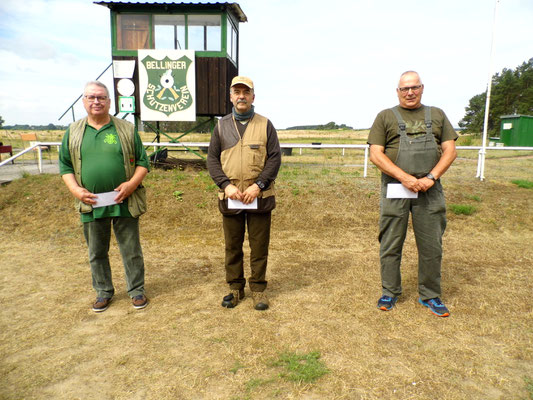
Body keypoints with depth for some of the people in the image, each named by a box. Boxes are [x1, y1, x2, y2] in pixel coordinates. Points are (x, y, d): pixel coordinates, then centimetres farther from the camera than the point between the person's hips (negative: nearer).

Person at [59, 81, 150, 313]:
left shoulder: (127, 130, 2)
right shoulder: (73, 132, 8)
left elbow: (142, 162, 2)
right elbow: (65, 166, 9)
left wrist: (132, 183, -14)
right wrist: (76, 190, -7)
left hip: (125, 204, -2)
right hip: (91, 205, 2)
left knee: (131, 251, 8)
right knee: (97, 253, 14)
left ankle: (136, 290, 25)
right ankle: (103, 292, 33)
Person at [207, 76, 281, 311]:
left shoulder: (265, 125, 4)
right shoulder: (221, 126, 9)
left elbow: (275, 158, -2)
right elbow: (212, 159, 5)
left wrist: (258, 185, -14)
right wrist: (226, 185, -10)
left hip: (259, 198, -2)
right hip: (229, 198, 2)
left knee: (259, 247, 7)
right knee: (232, 246, 12)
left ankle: (258, 289, 22)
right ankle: (235, 287, 27)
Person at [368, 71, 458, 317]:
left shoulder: (437, 115, 15)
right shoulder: (386, 117, 7)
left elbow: (450, 151, 8)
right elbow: (376, 155, -4)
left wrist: (431, 177, -10)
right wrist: (406, 178, -14)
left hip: (430, 190, 2)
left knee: (432, 246, 7)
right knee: (390, 245, 5)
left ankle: (430, 296, 23)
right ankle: (390, 293, 21)